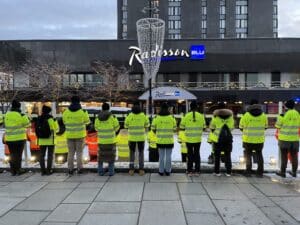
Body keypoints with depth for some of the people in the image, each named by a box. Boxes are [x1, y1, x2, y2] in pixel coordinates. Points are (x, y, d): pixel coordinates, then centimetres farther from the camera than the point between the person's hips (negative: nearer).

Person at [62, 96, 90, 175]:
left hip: (70, 135, 2)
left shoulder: (66, 112, -1)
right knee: (79, 152, 5)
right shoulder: (83, 112, -8)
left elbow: (65, 122, 15)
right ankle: (79, 169, 4)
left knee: (71, 152, 9)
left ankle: (70, 169, 8)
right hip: (80, 135, -2)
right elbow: (87, 121, 7)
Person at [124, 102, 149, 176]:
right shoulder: (143, 116, -5)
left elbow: (126, 126, 5)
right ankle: (141, 169, 6)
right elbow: (147, 125, 5)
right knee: (141, 153, 9)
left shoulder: (129, 116, -6)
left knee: (132, 153, 11)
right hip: (141, 137, 0)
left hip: (132, 137, 0)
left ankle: (131, 169, 8)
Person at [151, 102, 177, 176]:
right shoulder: (172, 117, -3)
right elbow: (174, 128, 1)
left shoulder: (157, 117, -4)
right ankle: (168, 171, 14)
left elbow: (153, 128, 1)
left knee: (161, 156, 9)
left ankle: (161, 171, 14)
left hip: (160, 140, 0)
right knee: (168, 156, 8)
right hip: (170, 140, 0)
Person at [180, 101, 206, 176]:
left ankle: (190, 171, 12)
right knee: (197, 154, 11)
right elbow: (204, 128, 0)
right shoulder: (201, 116, -4)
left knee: (190, 154, 9)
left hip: (189, 139, -1)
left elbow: (182, 127, -4)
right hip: (198, 139, 1)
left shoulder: (186, 116, -7)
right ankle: (197, 171, 16)